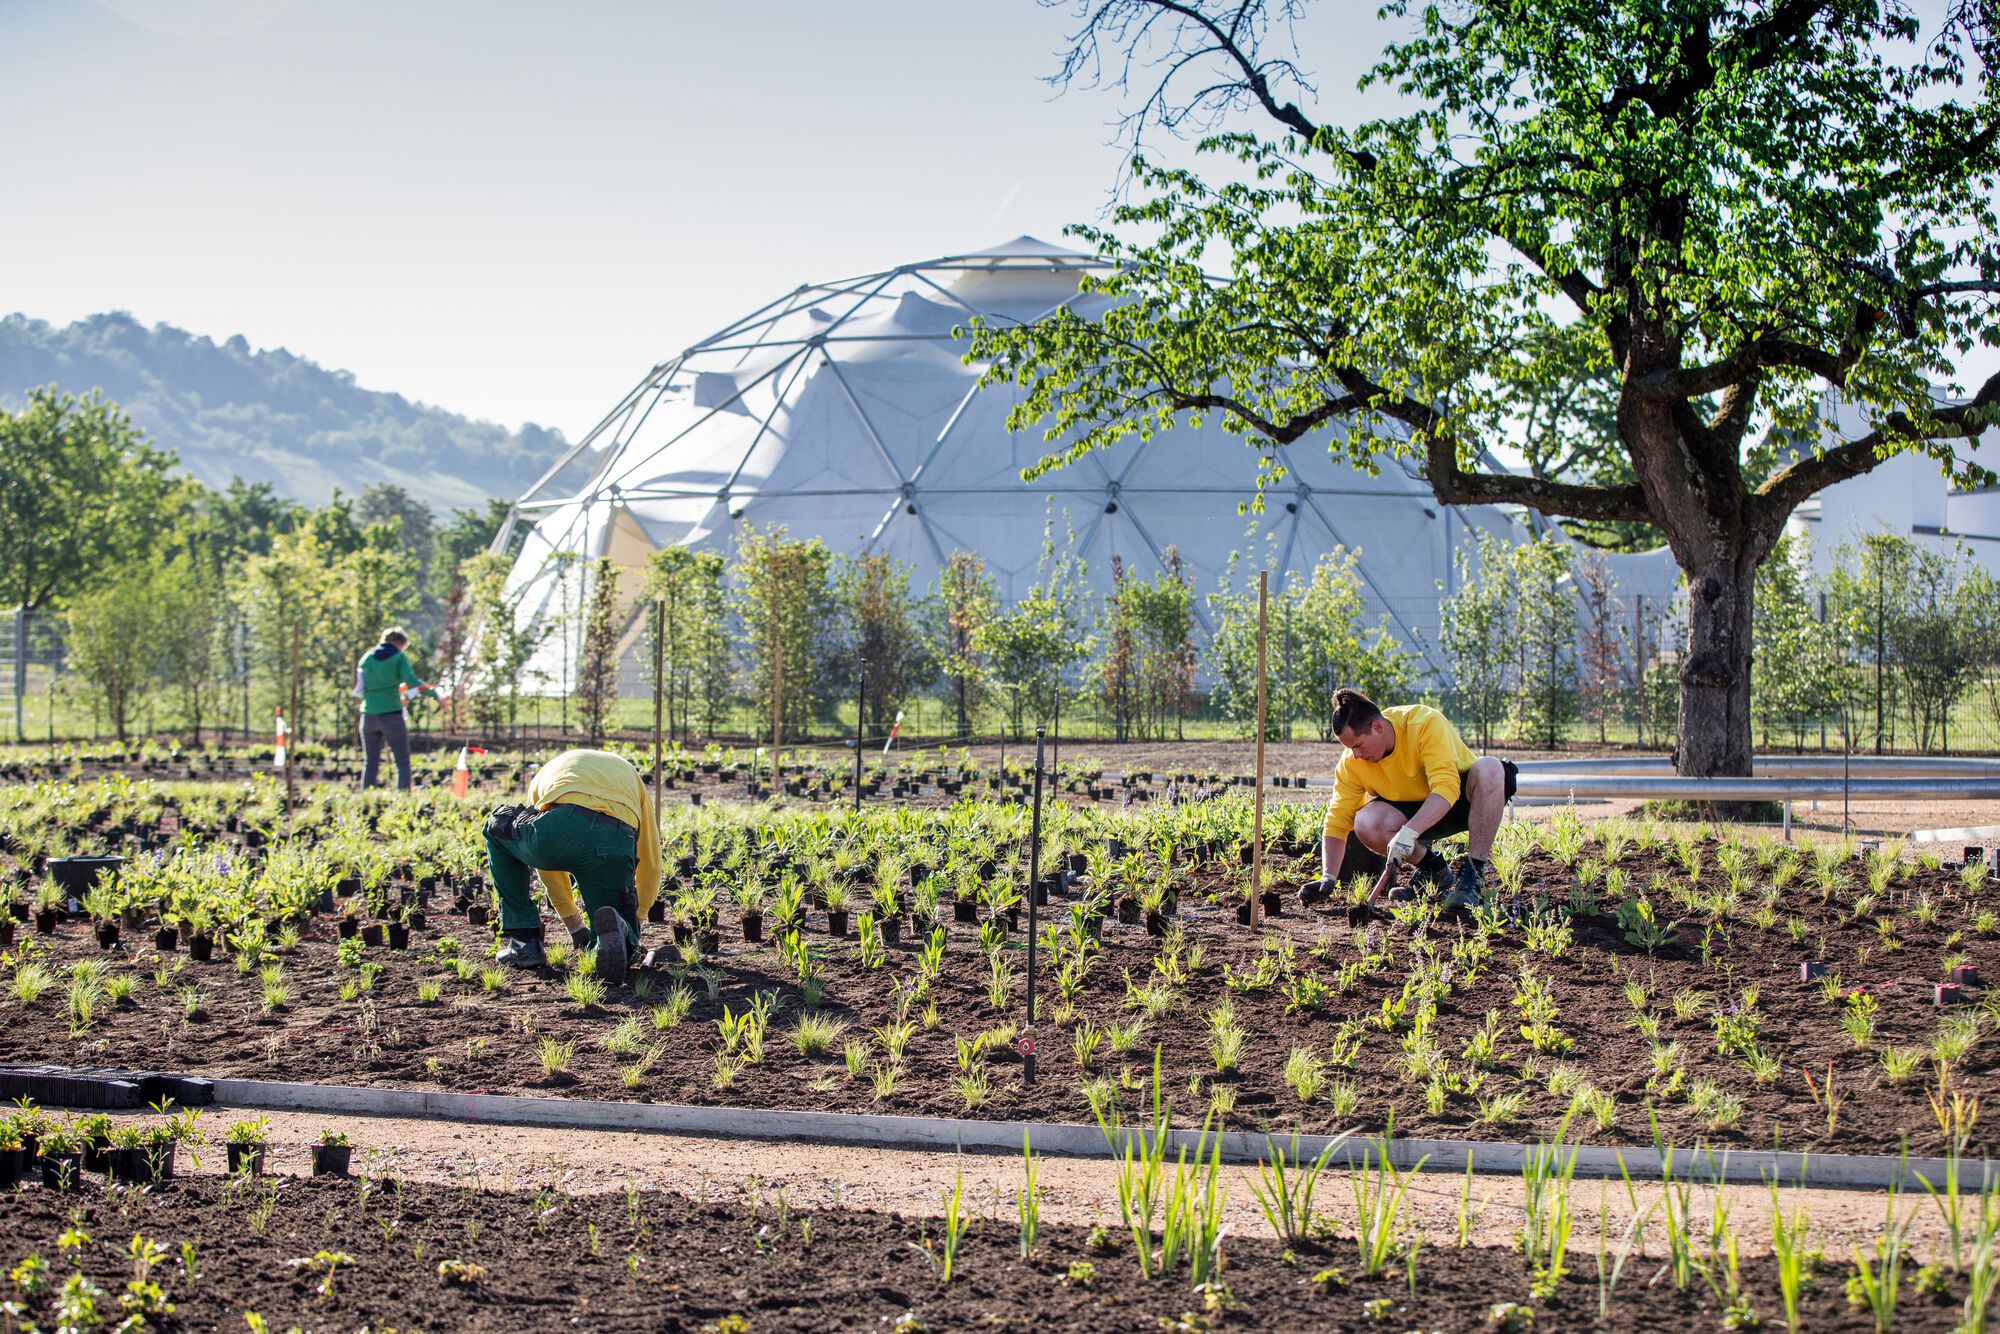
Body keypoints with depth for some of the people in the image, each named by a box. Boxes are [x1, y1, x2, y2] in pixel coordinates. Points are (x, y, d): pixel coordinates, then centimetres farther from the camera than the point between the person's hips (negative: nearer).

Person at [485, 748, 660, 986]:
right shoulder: (628, 773, 40)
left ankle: (524, 942, 27)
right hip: (615, 848, 1)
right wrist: (635, 918, 54)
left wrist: (573, 923, 51)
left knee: (497, 828, 35)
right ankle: (613, 928, -17)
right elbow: (650, 863, 39)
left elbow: (547, 868, 41)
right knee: (619, 955, 22)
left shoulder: (548, 772, 39)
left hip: (556, 832, -1)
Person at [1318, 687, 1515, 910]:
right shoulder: (1352, 762, -14)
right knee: (1366, 823, -28)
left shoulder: (1426, 723, -29)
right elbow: (1337, 820, -10)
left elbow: (1446, 787, -38)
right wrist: (1328, 878, -21)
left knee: (1488, 769, -37)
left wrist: (1409, 832, -48)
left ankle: (1473, 874, -30)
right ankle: (1433, 871, -1)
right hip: (1414, 810, 4)